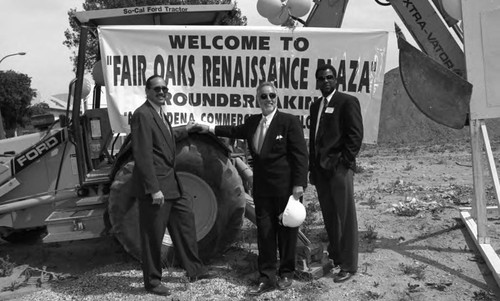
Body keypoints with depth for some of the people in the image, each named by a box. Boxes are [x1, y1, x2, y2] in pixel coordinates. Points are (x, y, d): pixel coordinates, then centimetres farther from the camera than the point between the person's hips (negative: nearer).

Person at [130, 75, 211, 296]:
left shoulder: (160, 114, 13)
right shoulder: (142, 115, -17)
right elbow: (142, 156, -22)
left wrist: (185, 130, 35)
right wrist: (154, 189, -25)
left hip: (170, 184, 10)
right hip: (154, 187, -10)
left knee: (186, 221, 18)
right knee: (153, 236, 3)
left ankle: (194, 269, 33)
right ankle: (152, 281, 21)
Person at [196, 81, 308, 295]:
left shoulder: (289, 121, -10)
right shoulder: (252, 122, 8)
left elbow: (300, 154, -12)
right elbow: (236, 131, 29)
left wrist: (299, 184, -17)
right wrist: (210, 129, 32)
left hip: (286, 186, -5)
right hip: (262, 187, 5)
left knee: (286, 230, 8)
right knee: (264, 231, 7)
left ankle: (286, 273, 25)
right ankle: (267, 278, 17)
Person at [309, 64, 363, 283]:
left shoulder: (348, 102, -5)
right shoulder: (316, 105, 17)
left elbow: (355, 135, -10)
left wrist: (344, 162, -14)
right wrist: (312, 166, 14)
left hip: (339, 168, -7)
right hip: (320, 169, 7)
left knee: (345, 218, 0)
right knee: (329, 217, 14)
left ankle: (348, 265, 10)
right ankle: (334, 257, 28)